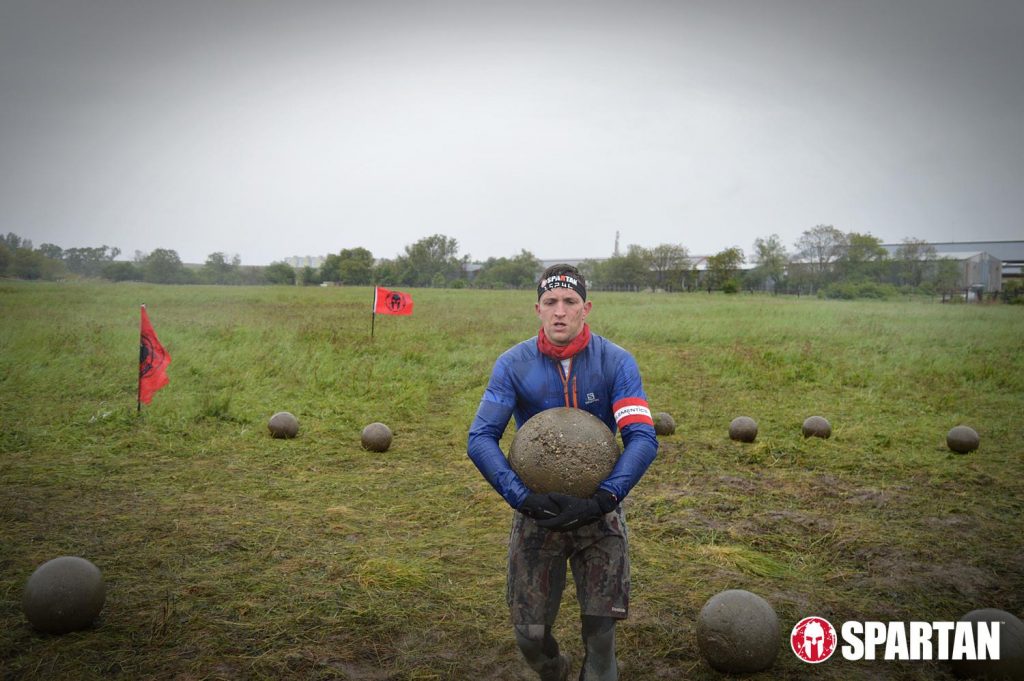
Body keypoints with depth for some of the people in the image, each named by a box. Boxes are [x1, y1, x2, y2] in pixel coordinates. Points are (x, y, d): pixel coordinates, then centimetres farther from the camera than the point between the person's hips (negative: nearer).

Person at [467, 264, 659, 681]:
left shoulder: (616, 362, -10)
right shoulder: (513, 364, -8)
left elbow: (643, 439, -16)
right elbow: (480, 439, -13)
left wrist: (603, 499, -28)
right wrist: (522, 497, -26)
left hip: (599, 512, 0)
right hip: (537, 512, 1)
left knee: (600, 629, -1)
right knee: (530, 634, 7)